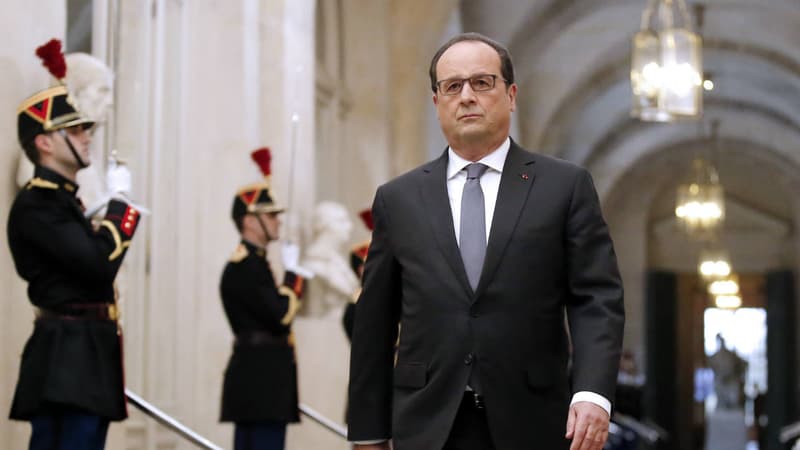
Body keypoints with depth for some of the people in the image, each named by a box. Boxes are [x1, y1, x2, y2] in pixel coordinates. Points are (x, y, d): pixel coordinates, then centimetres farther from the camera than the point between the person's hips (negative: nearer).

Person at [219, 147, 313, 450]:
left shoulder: (253, 263, 19)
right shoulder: (245, 266, -13)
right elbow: (281, 317, -19)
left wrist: (294, 278, 9)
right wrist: (294, 274, -7)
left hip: (256, 380, 11)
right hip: (261, 381, -11)